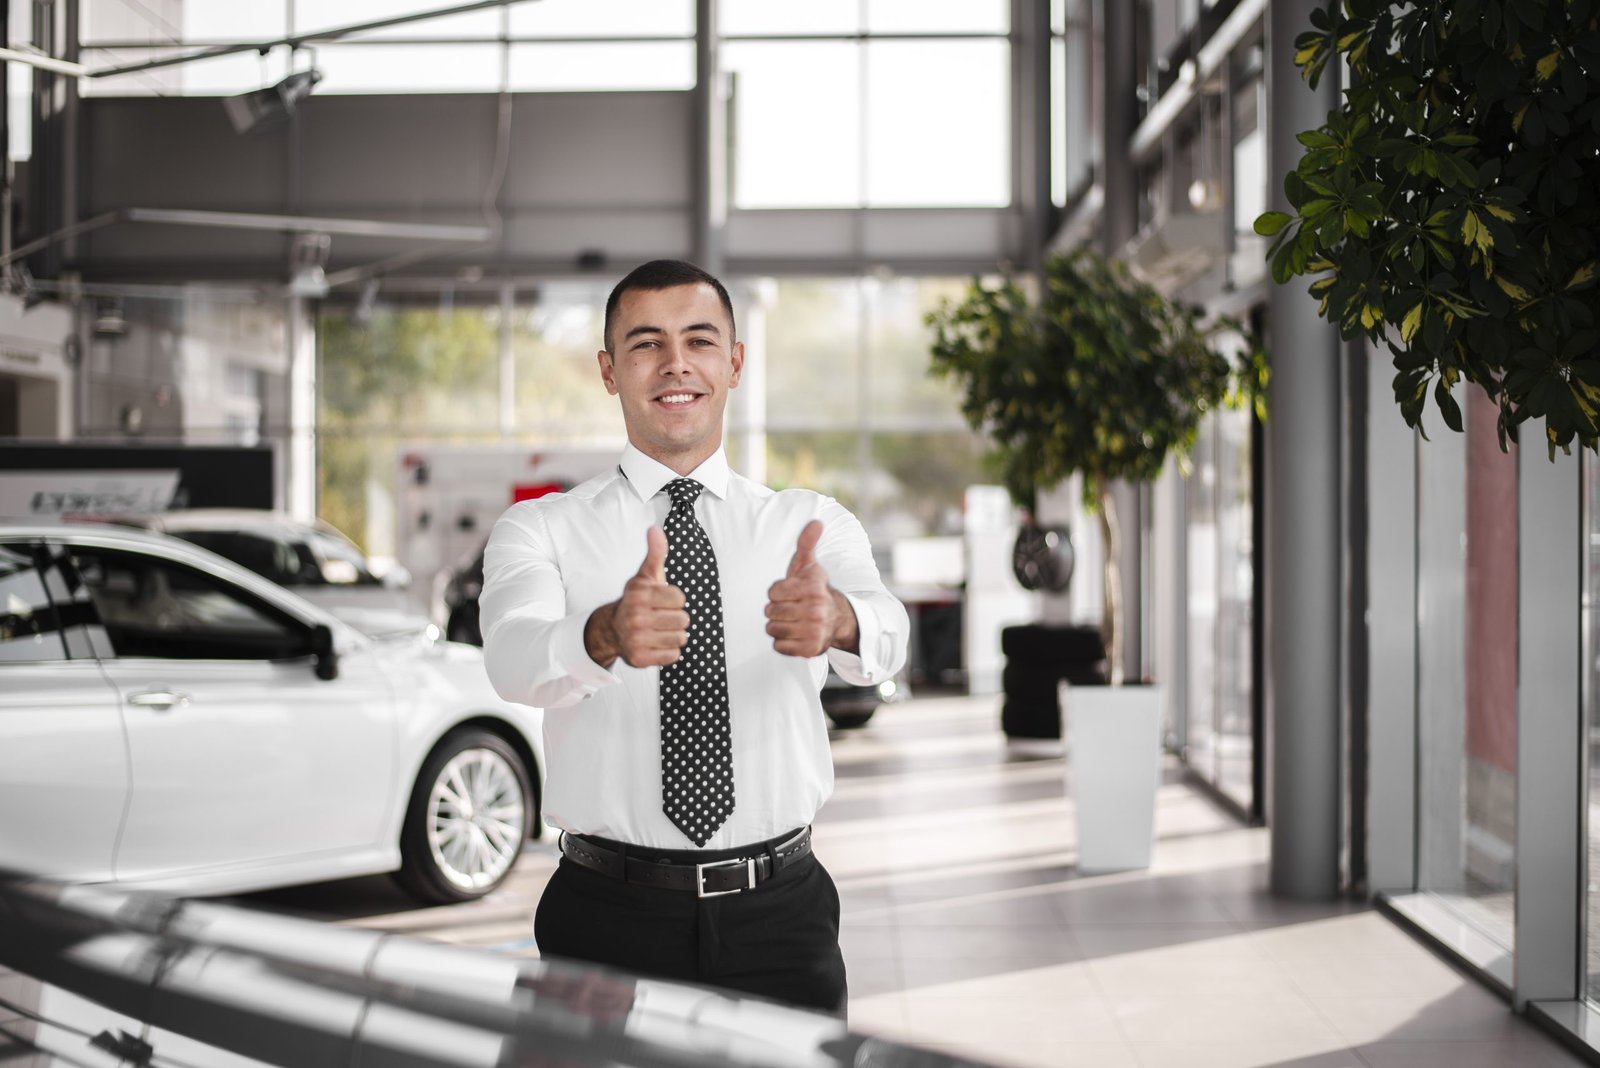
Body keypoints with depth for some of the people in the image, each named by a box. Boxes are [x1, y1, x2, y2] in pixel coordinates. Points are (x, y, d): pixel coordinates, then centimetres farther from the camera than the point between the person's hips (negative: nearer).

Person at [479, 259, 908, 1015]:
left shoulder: (811, 527, 5)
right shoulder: (541, 529, 1)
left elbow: (886, 636, -16)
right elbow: (514, 659, -20)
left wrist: (837, 619, -41)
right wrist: (605, 635, -43)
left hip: (779, 918, 1)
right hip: (611, 916, -1)